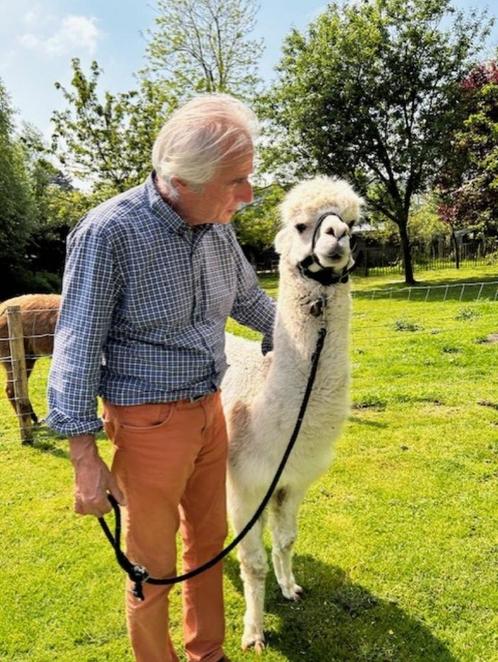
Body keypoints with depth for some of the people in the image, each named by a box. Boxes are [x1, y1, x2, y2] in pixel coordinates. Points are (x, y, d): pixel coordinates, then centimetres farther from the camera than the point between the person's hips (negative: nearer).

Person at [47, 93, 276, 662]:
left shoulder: (218, 228, -1)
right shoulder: (108, 233, -20)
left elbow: (250, 301, 17)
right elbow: (77, 348, -16)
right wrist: (86, 460, -15)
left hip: (211, 411, 7)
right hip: (151, 423, -6)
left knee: (209, 540, 21)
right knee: (153, 566, 11)